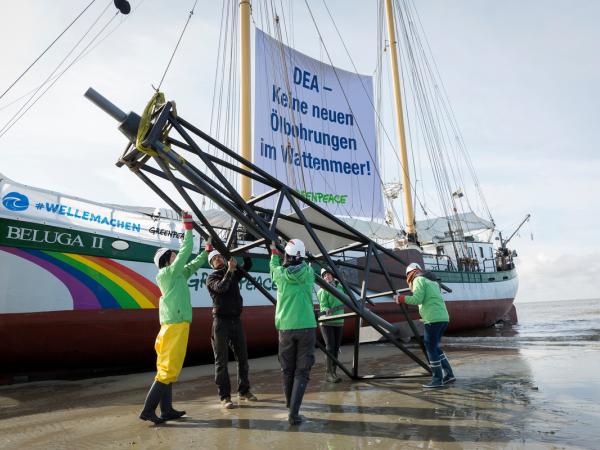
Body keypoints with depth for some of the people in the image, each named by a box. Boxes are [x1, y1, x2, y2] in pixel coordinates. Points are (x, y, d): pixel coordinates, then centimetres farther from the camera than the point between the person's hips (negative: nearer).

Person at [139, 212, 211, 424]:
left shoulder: (176, 275, 15)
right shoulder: (169, 273, -8)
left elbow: (192, 266, 29)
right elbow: (185, 252, -12)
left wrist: (206, 253, 34)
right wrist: (188, 227, -7)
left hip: (173, 325, 10)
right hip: (175, 325, -10)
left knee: (169, 368, 11)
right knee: (168, 369, -7)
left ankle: (167, 410, 18)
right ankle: (148, 410, -3)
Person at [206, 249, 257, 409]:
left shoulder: (234, 274, 13)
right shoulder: (211, 278, -2)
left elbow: (248, 265, 5)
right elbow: (221, 287, -21)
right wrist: (229, 270, -26)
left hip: (236, 320, 5)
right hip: (221, 321, -5)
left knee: (242, 357, 10)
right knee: (221, 360, -2)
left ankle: (244, 391, 22)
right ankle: (224, 396, 4)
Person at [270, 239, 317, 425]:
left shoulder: (280, 273, -2)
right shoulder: (309, 272, -2)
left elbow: (274, 266, 21)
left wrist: (274, 252, 40)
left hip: (286, 327, 1)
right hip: (307, 326, -1)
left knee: (287, 370, 16)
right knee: (302, 371, 2)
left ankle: (290, 403, 35)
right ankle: (294, 412, -7)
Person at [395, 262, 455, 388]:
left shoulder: (419, 280, -1)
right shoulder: (432, 283, 24)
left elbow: (417, 299, -13)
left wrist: (401, 298, -3)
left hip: (433, 320, -9)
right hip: (443, 318, 9)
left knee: (431, 349, 0)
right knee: (435, 348, 18)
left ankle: (437, 379, 5)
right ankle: (449, 374, 18)